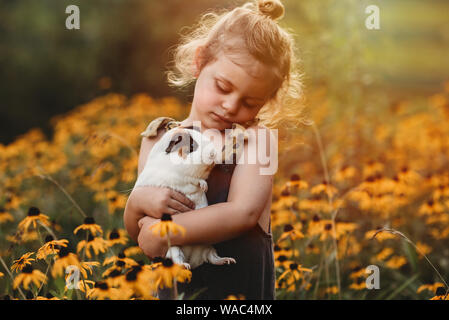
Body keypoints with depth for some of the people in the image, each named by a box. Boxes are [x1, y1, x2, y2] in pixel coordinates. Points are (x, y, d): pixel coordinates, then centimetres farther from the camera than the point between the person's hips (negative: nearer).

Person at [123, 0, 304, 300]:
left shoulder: (257, 137, -5)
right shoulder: (159, 138, 3)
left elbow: (244, 212, -20)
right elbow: (136, 231, 7)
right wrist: (137, 201, -14)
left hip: (243, 284, -2)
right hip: (171, 285, 2)